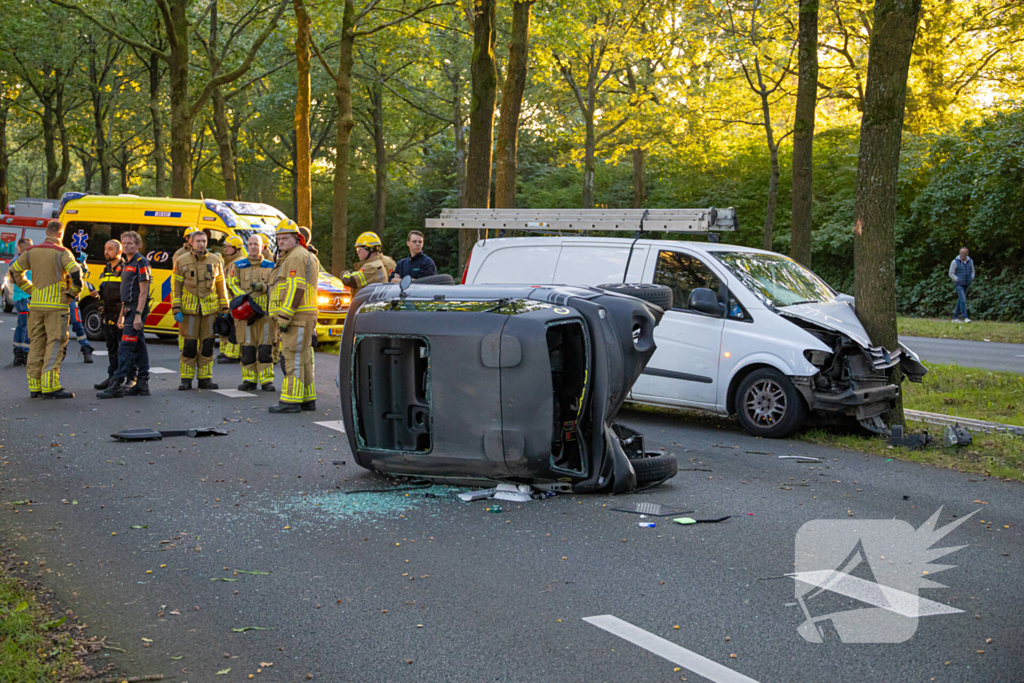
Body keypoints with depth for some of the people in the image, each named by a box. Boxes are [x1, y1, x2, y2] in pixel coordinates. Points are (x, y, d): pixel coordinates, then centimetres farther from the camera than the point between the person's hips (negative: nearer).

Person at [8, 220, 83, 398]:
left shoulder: (32, 251, 9)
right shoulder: (62, 253, -8)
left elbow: (15, 271, 13)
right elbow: (75, 273, -21)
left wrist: (30, 289, 16)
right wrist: (73, 293, -7)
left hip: (35, 304, 5)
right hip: (56, 304, -5)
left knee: (36, 344, 11)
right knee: (55, 344, -4)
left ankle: (34, 385, 14)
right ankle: (50, 386, -10)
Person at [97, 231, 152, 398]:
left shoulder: (141, 262, -11)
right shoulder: (127, 264, 18)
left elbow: (143, 291, -17)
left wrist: (138, 315, -23)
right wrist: (122, 314, 22)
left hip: (137, 310, -10)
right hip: (130, 309, 10)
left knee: (125, 347, -11)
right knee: (139, 347, 10)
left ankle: (116, 385, -13)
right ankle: (142, 384, 13)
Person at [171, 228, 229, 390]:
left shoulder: (215, 260, 6)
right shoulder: (181, 261, 2)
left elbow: (221, 286, 10)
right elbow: (175, 286, 1)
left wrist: (224, 308, 6)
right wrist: (176, 309, -7)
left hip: (210, 308, 2)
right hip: (189, 308, -2)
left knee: (207, 344, 3)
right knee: (189, 344, -2)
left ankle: (205, 378, 12)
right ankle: (186, 380, 7)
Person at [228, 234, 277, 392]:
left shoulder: (271, 266, 11)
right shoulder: (238, 266, 10)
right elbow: (232, 284, 1)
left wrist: (262, 287, -17)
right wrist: (245, 297, -16)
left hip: (266, 312, 0)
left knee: (266, 348, -4)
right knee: (247, 348, 0)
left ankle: (266, 380, 1)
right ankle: (249, 379, 8)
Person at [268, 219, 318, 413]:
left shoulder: (296, 256, -11)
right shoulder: (293, 257, 24)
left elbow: (296, 288, -20)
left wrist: (285, 316, -21)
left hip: (297, 317, -11)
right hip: (302, 317, 11)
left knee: (293, 358, -11)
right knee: (302, 359, 12)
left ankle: (291, 401, -13)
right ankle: (307, 399, 15)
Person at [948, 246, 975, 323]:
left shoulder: (970, 261, 4)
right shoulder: (955, 262, -10)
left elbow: (972, 271, 16)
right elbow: (951, 274, -7)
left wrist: (972, 279, -2)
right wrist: (958, 280, -16)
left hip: (967, 285, 5)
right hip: (959, 284, -5)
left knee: (960, 301, 9)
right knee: (963, 300, -17)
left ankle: (955, 318, 17)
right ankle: (965, 318, -16)